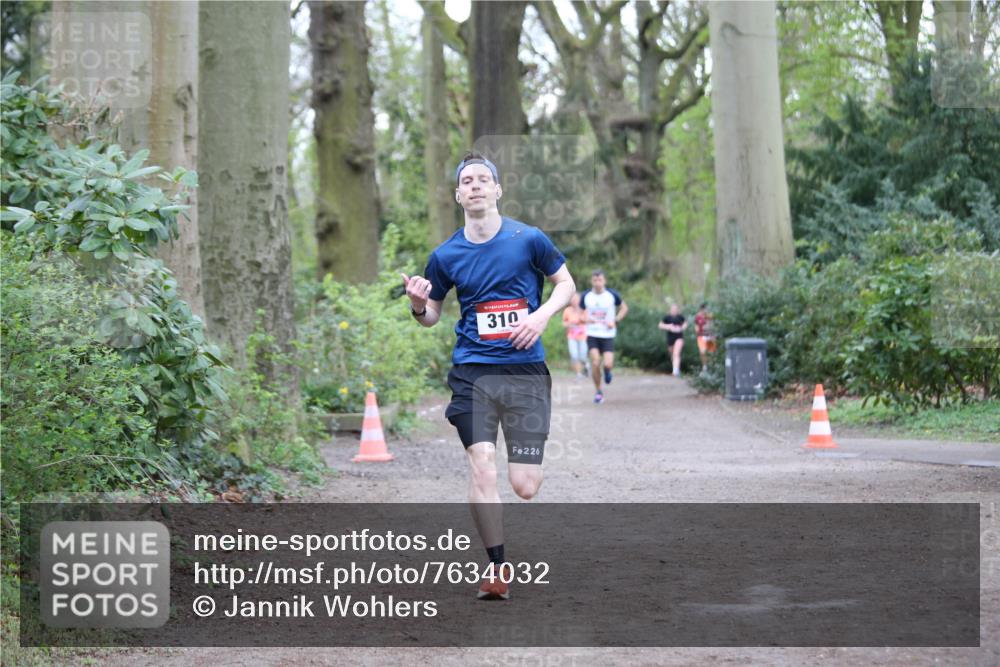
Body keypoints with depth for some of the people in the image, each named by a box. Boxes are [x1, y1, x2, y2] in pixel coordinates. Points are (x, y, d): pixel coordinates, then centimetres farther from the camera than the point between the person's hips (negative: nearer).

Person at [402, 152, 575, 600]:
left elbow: (566, 283, 10)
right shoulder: (445, 255, 6)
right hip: (473, 371, 1)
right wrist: (419, 304, -7)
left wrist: (542, 314, -9)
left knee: (525, 487, -4)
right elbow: (431, 316, 16)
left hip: (526, 371, -1)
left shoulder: (528, 239, 0)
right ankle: (496, 567, -4)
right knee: (482, 468, -15)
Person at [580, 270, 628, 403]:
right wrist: (586, 319, -13)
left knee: (608, 364, -13)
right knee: (595, 363, -14)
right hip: (592, 335, 1)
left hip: (608, 335, -1)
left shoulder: (612, 295, -4)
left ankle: (607, 370, 27)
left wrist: (615, 321, -6)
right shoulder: (586, 296, -1)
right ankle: (598, 391, 5)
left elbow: (624, 308, 9)